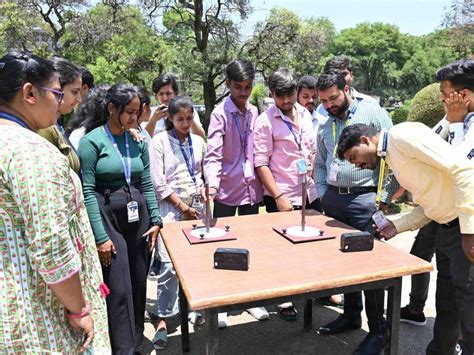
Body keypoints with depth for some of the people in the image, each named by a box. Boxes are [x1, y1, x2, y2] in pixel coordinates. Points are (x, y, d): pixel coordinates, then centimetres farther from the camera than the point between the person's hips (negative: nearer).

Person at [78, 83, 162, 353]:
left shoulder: (139, 141, 6)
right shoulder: (92, 141, -9)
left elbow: (147, 184, 9)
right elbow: (88, 191, -12)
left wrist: (156, 220, 3)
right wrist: (100, 236, -15)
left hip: (138, 216, 5)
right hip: (108, 216, -5)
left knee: (138, 284, 13)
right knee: (119, 288, -1)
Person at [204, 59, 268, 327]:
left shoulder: (254, 112, 7)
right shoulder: (220, 114, -9)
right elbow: (213, 154, -18)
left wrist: (260, 182, 9)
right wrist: (212, 184, -34)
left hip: (252, 188, 5)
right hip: (227, 189, -5)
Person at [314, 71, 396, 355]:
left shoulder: (374, 114, -3)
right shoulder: (326, 126, 16)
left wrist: (384, 199, -11)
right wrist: (323, 194, 11)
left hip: (364, 198, -6)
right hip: (333, 199, 6)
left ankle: (378, 330, 14)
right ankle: (351, 314, 30)